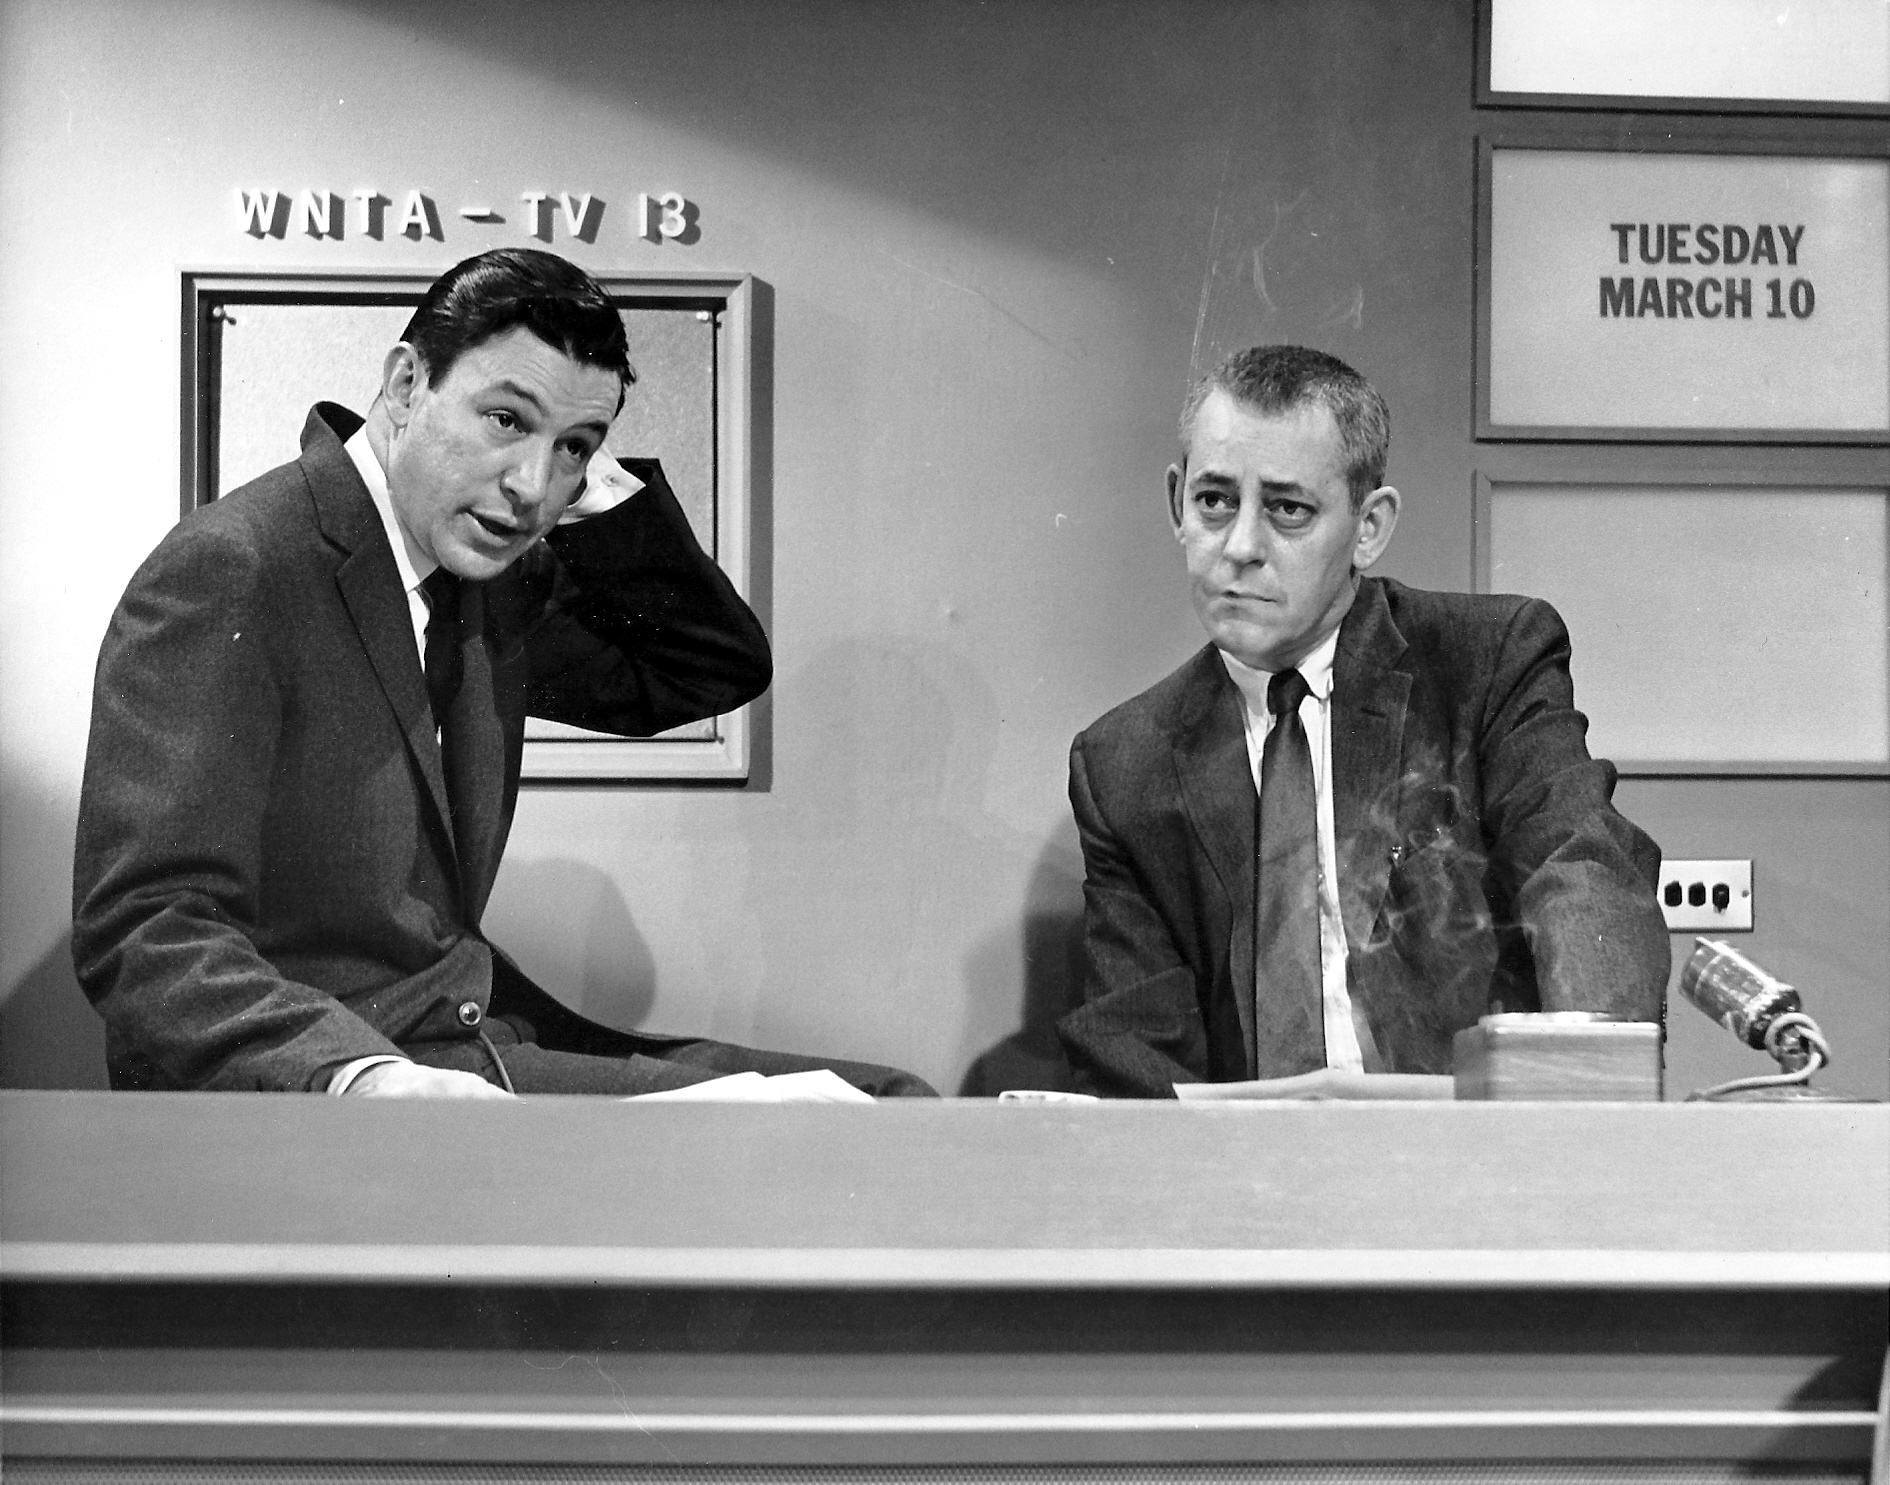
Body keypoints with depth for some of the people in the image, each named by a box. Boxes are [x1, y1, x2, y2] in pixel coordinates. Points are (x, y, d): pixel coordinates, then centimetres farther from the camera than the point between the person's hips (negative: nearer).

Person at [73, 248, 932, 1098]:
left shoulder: (488, 584, 10)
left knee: (888, 1099, -5)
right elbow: (146, 934, -22)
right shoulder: (227, 572, -14)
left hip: (484, 1043, 8)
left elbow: (719, 668, 24)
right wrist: (357, 1076, -41)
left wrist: (603, 496, 5)